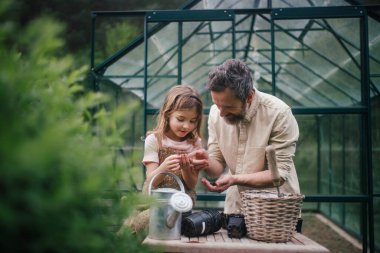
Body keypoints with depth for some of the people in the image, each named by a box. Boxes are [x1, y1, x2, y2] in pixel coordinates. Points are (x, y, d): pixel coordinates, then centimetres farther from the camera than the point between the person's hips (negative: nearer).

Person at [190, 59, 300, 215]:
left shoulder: (279, 113, -18)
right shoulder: (216, 112, -4)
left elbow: (280, 173, -16)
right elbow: (218, 165, 2)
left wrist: (235, 179, -27)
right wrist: (207, 164, -19)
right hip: (234, 207, 2)